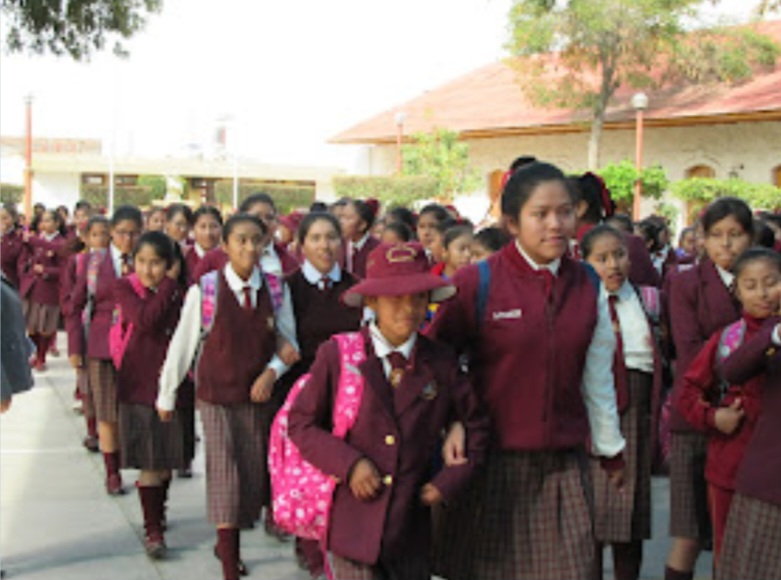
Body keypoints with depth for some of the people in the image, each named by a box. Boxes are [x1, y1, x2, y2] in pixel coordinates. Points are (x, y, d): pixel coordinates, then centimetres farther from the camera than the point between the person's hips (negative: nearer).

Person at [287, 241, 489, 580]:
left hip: (411, 527, 3)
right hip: (352, 523, -2)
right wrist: (349, 464, -12)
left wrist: (449, 481, 2)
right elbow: (300, 423, 0)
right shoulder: (337, 355, -3)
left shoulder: (441, 364, 3)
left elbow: (475, 427, 14)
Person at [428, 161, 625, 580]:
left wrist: (610, 449, 18)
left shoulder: (587, 286, 5)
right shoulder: (477, 282, -8)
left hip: (563, 466, 3)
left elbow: (596, 377, 12)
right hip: (493, 462, -3)